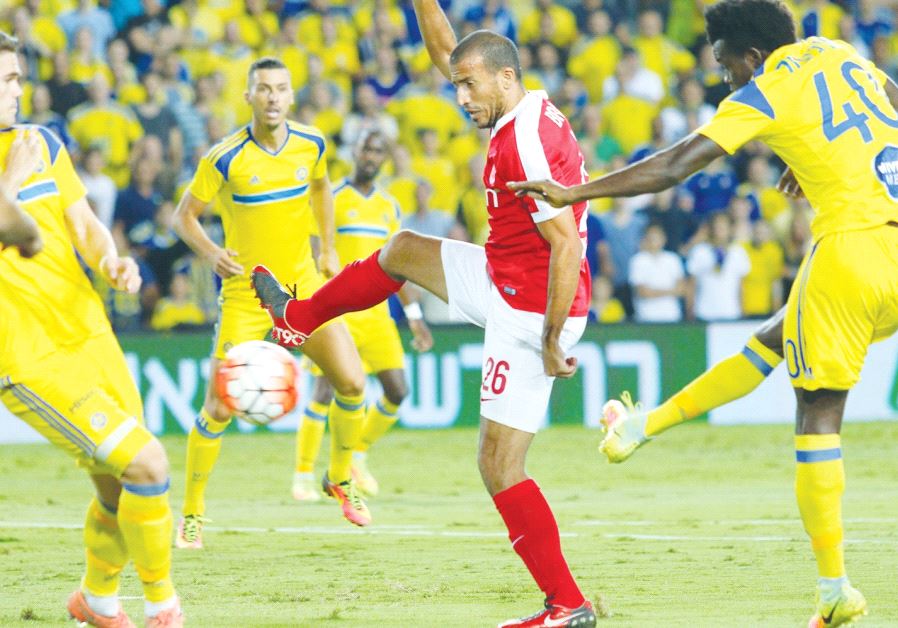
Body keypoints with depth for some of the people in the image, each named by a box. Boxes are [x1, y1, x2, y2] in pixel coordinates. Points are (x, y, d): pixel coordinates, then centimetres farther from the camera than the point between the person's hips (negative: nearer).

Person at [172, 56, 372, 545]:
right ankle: (192, 513, 11)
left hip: (303, 284, 4)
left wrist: (328, 248, 15)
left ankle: (340, 478, 19)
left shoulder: (311, 144, -3)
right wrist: (210, 252, -25)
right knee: (219, 410, -7)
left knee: (352, 382, -7)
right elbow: (184, 215, -6)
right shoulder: (224, 159, -16)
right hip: (245, 295, -3)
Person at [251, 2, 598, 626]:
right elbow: (445, 52, 19)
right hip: (503, 281, 10)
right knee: (404, 250, 26)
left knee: (500, 466, -7)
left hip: (529, 310, -10)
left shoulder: (526, 144, -25)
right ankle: (298, 320, 47)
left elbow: (567, 245, -28)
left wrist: (551, 342, -25)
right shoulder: (524, 112, 5)